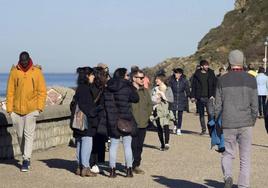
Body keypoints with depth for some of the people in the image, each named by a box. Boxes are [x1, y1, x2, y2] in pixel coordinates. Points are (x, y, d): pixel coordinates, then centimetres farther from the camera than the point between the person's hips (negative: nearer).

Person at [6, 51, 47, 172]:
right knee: (20, 135, 12)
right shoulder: (14, 72, 0)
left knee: (29, 134, -7)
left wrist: (40, 107, -8)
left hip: (31, 109, -2)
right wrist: (9, 108, -2)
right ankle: (25, 156, 28)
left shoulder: (37, 72, -2)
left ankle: (26, 160, -5)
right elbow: (10, 91, 3)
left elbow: (42, 91, 1)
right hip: (17, 109, 2)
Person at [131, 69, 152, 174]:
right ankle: (131, 166, 4)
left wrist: (147, 115, 8)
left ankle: (136, 165, 19)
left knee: (139, 146, 10)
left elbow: (150, 104, 21)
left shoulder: (145, 91, 12)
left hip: (143, 123, 6)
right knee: (133, 146, -5)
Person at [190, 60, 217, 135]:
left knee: (210, 112, -14)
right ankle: (203, 129, 18)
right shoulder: (197, 74, 3)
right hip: (200, 97, 1)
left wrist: (213, 95, -2)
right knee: (201, 114, 8)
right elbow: (193, 86, 6)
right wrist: (193, 96, 0)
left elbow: (215, 85, 7)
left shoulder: (211, 74, 5)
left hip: (209, 97, -1)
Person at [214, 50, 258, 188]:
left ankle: (227, 176, -11)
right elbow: (254, 105, -1)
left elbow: (218, 105, 0)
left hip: (228, 124, 0)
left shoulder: (222, 80, -1)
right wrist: (253, 120, 13)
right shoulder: (251, 80, -1)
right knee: (245, 158, 8)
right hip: (246, 124, 0)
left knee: (228, 153, 14)